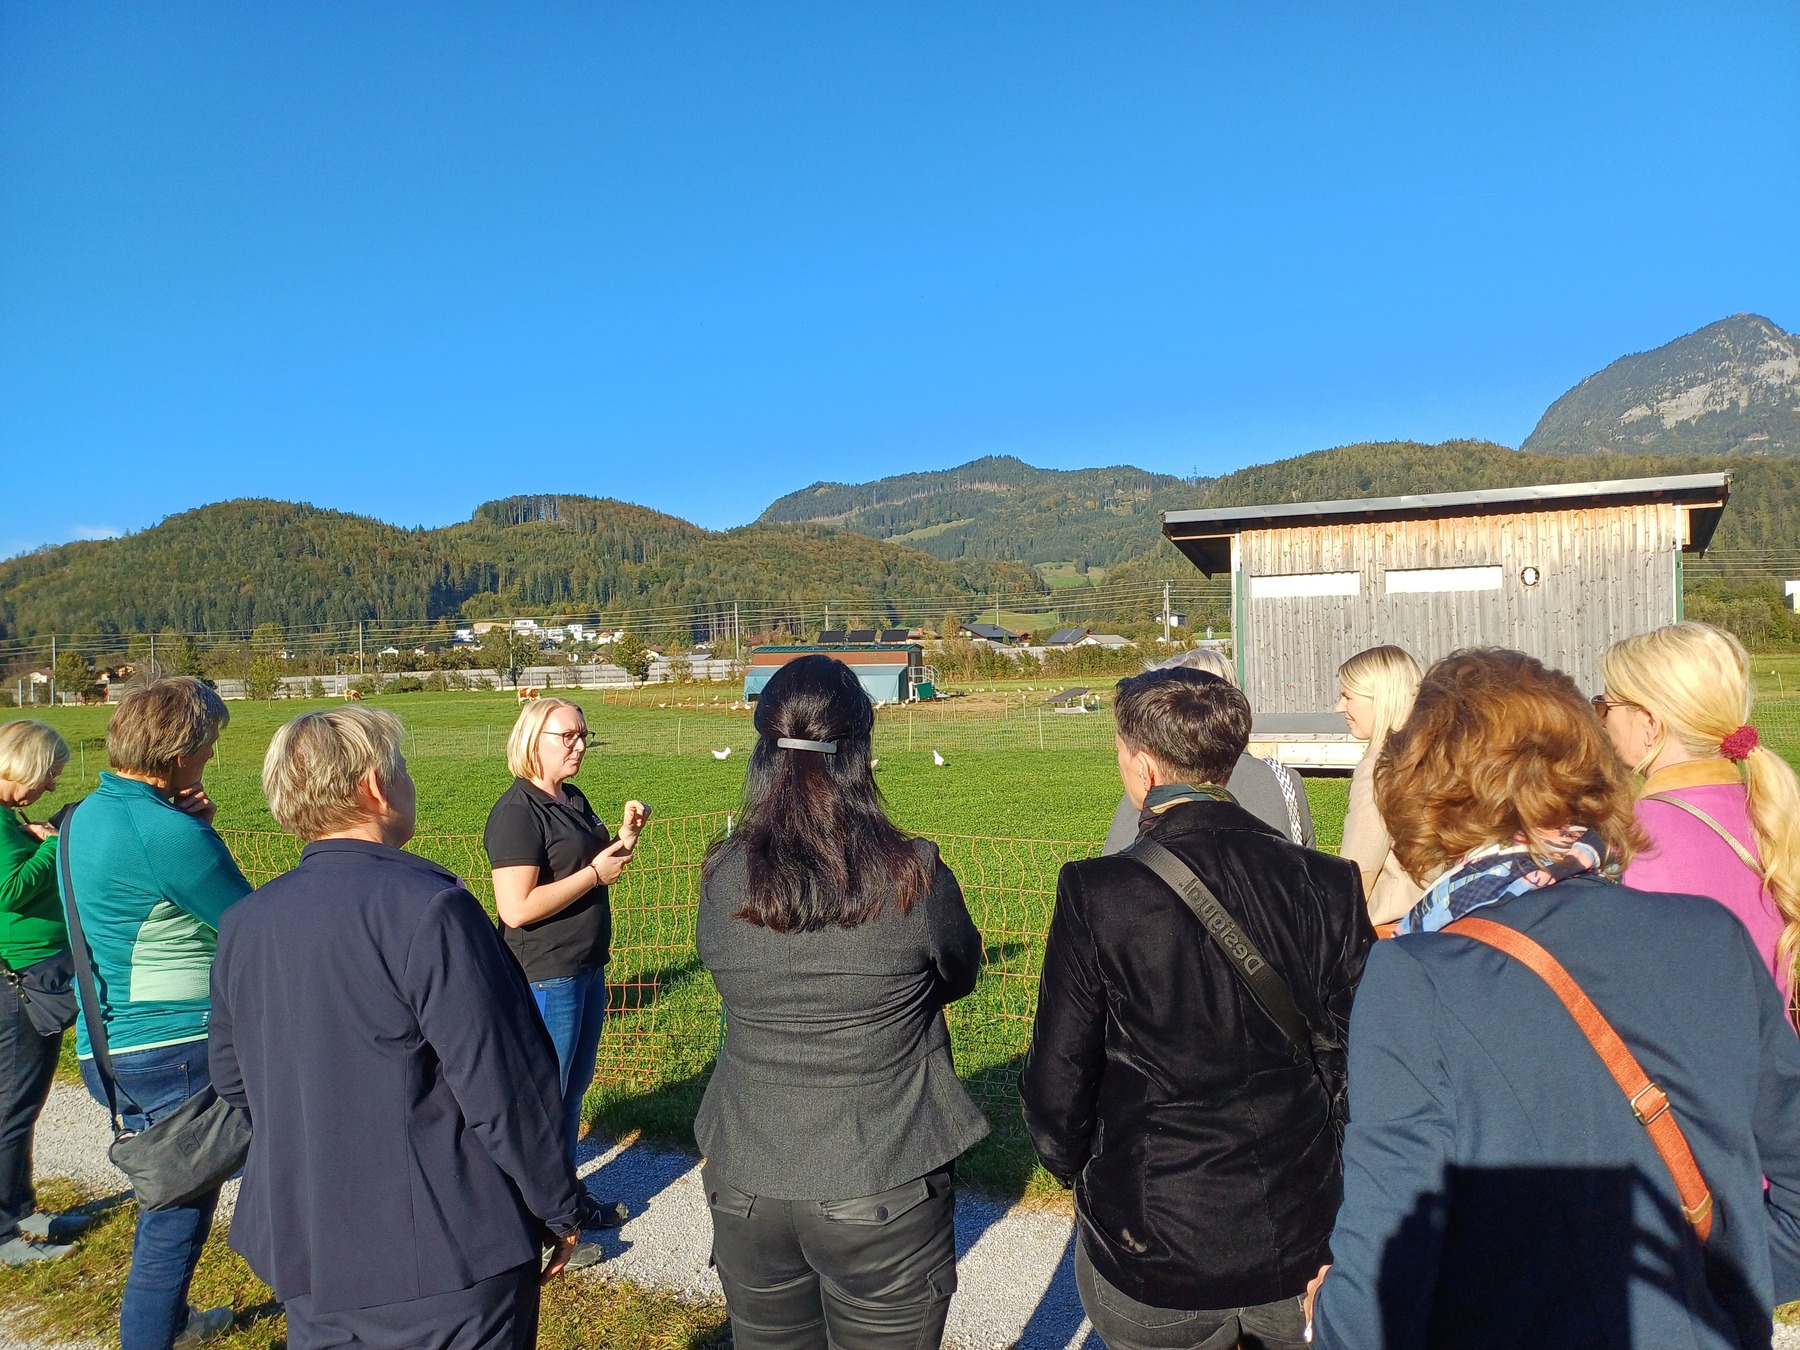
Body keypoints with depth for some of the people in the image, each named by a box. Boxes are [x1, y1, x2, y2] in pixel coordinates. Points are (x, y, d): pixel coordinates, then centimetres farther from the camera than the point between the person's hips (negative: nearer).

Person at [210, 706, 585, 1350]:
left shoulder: (242, 923, 0)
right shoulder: (427, 908, -23)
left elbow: (231, 1078, 12)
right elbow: (503, 1086, -22)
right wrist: (560, 1210, -8)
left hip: (302, 1259, 7)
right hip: (444, 1260, -6)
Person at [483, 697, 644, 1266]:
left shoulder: (572, 800, 9)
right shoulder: (517, 812, -19)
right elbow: (517, 907, -27)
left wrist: (625, 837, 2)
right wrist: (595, 873, -21)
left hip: (586, 970, 9)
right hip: (544, 979, -9)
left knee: (574, 1087, 21)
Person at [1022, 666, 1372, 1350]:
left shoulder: (1097, 893, -20)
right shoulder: (1326, 883, -11)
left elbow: (1057, 1083, -13)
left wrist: (1073, 1166, 8)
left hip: (1154, 1250, -3)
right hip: (1302, 1239, 3)